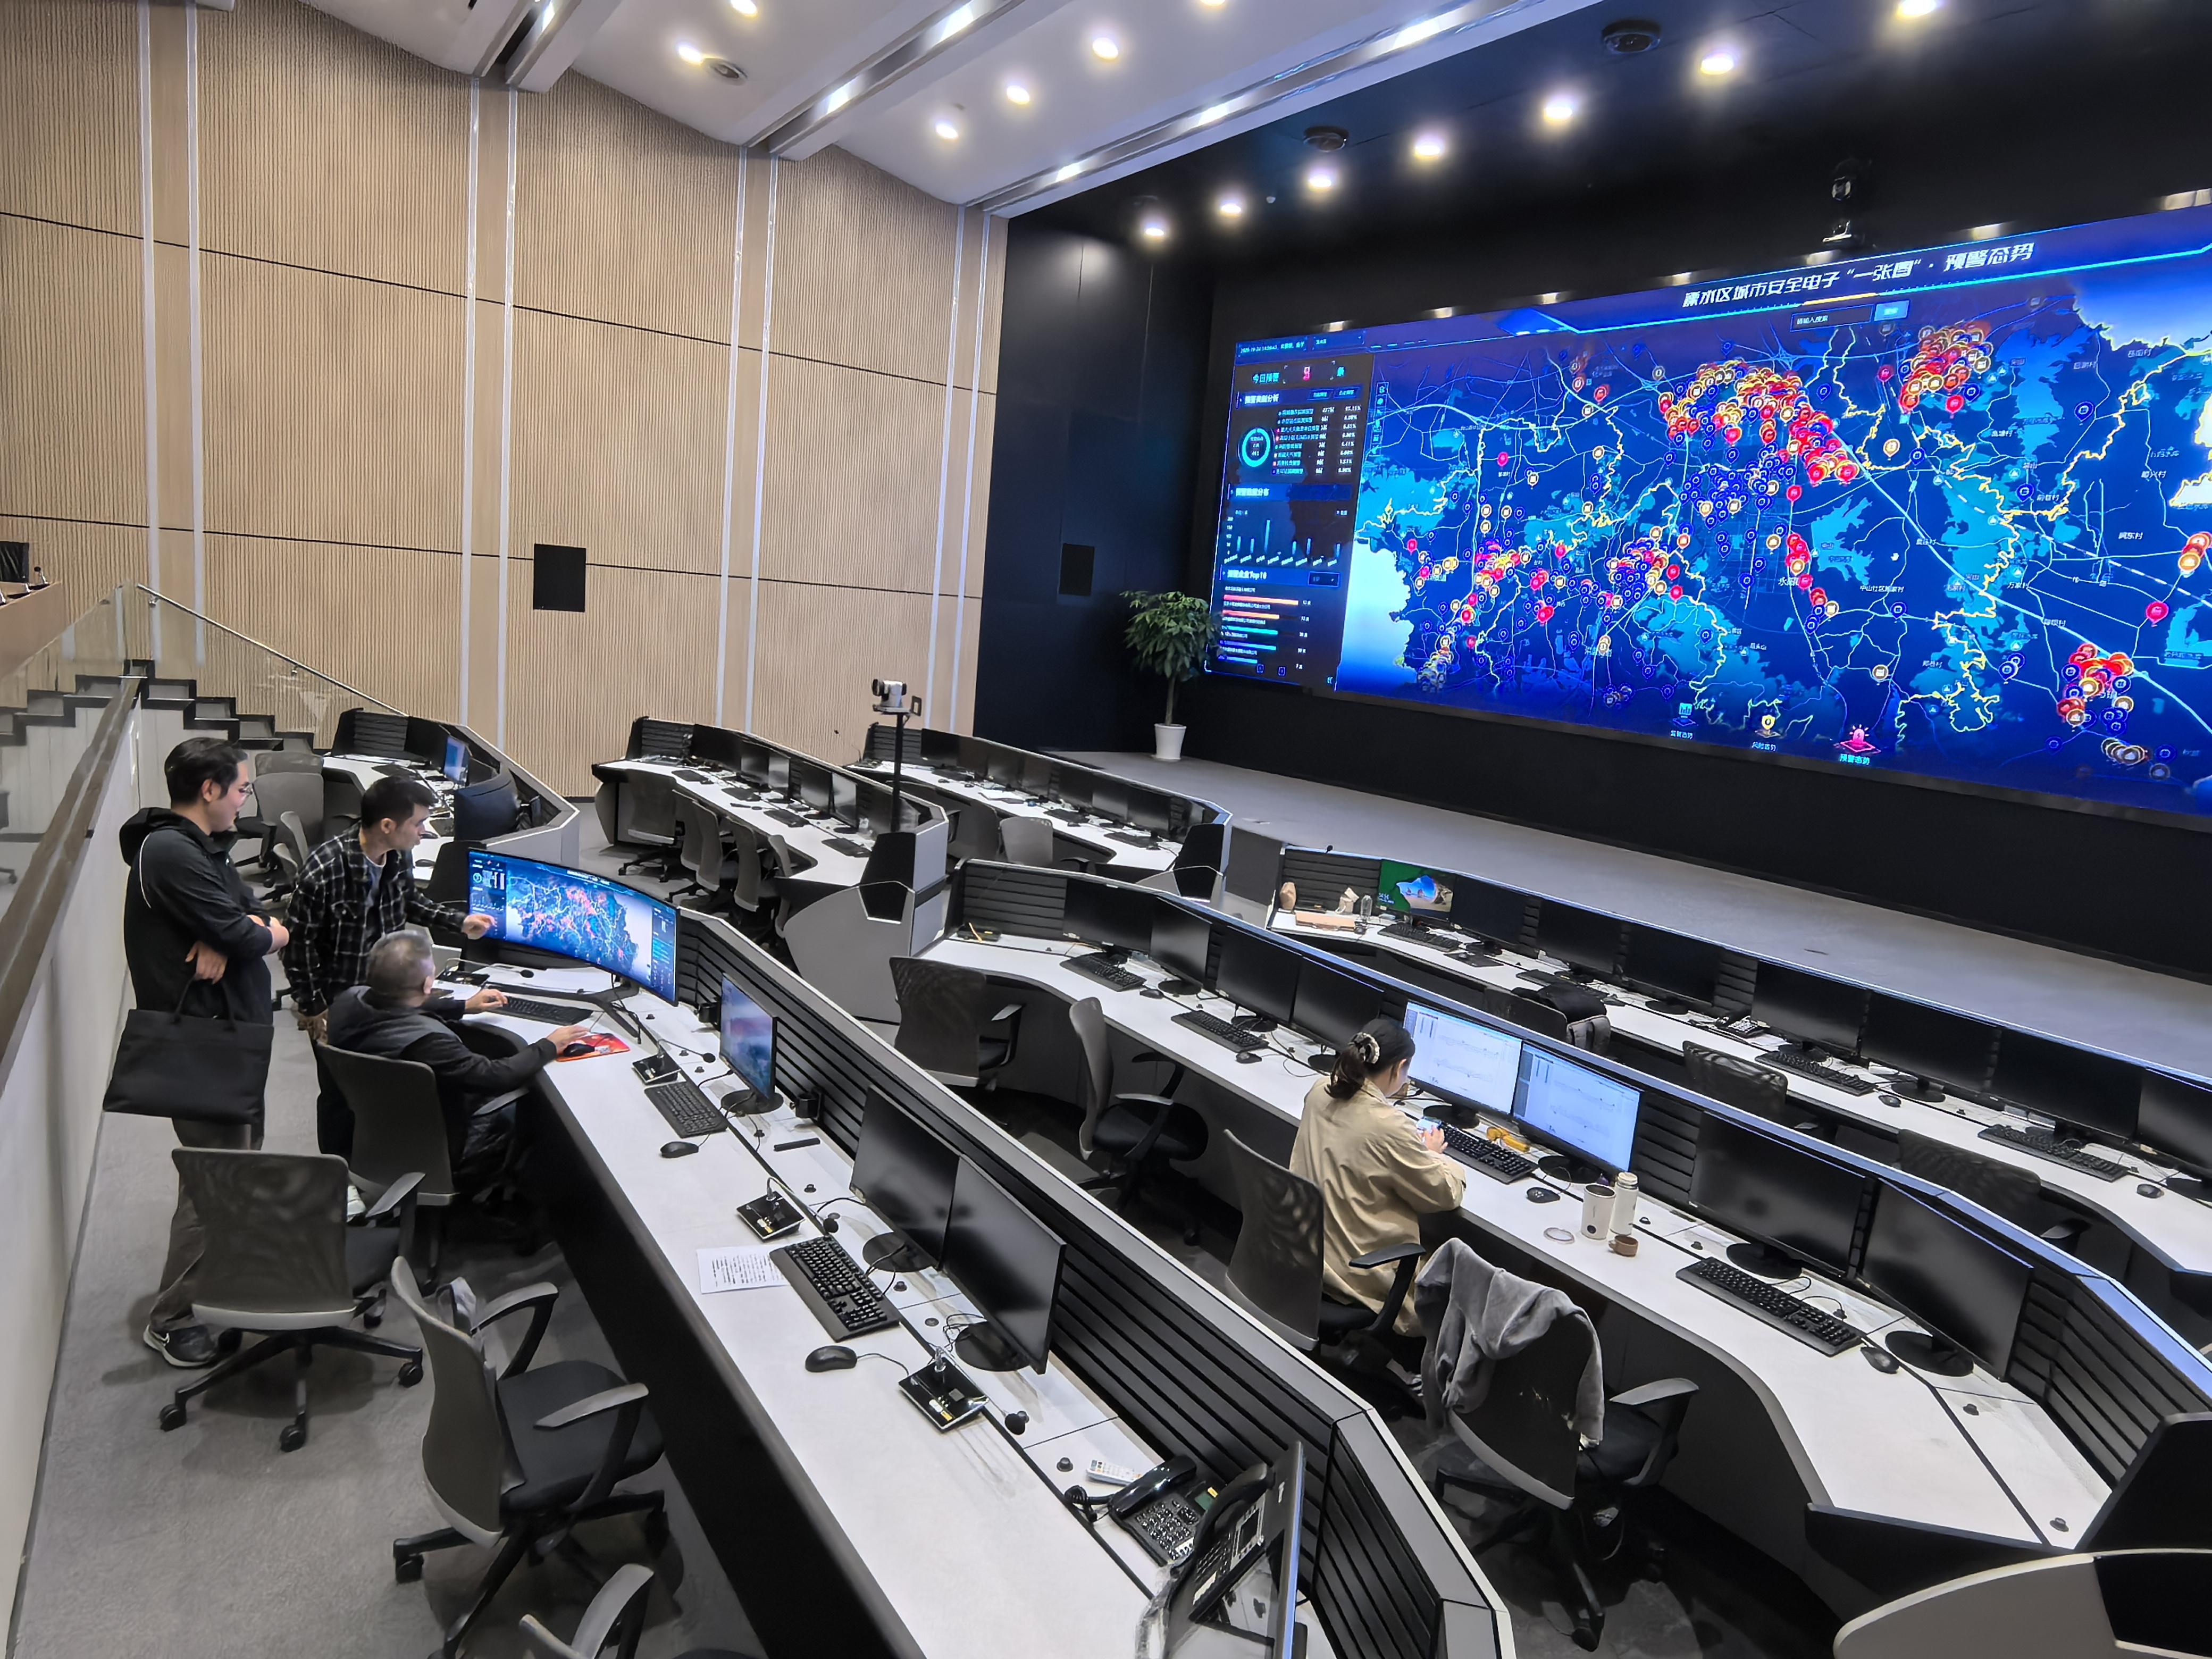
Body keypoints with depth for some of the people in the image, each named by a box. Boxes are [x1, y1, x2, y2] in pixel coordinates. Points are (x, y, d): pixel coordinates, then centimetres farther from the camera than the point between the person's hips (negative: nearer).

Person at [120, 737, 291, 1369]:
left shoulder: (202, 846, 12)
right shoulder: (169, 852, -20)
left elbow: (246, 914, 8)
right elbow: (241, 934, -24)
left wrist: (225, 939, -15)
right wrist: (270, 933, -2)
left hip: (232, 1031, 10)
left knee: (243, 1155, 22)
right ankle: (172, 1321, 6)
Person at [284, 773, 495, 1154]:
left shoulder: (401, 856, -6)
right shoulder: (324, 869, -26)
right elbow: (300, 942, -17)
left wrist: (459, 921, 4)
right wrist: (312, 1007, -12)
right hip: (337, 1004, -6)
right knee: (341, 1095, 10)